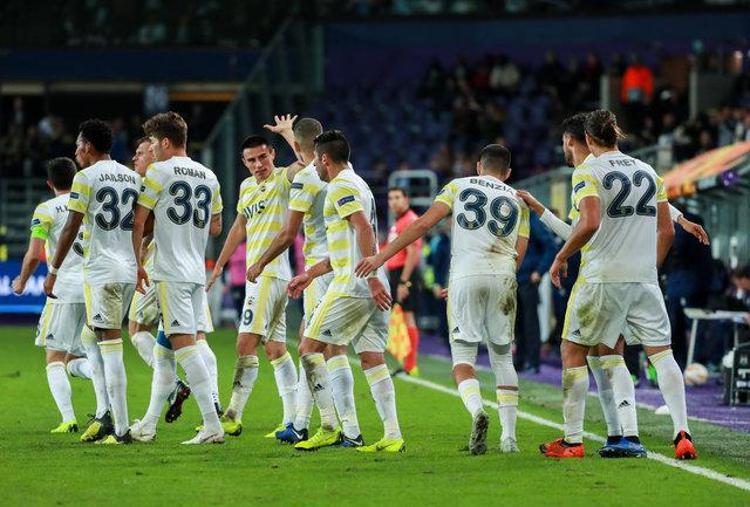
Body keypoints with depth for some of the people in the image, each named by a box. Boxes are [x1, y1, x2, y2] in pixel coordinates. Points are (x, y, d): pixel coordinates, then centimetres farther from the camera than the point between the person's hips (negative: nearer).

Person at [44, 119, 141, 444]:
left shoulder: (86, 177, -6)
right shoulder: (133, 177, 14)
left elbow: (72, 227, -9)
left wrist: (53, 270, -4)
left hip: (102, 270, -7)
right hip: (129, 270, 7)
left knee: (110, 348, -7)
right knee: (94, 341, 18)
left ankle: (121, 429, -10)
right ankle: (107, 417, 13)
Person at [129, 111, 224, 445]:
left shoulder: (159, 171, -6)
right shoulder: (209, 177, 13)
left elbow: (138, 221, -5)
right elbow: (216, 227, 22)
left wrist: (137, 264, 5)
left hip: (170, 273, -7)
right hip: (198, 273, 7)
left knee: (184, 344, -12)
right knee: (164, 349, 14)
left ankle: (212, 425, -20)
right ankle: (148, 425, 20)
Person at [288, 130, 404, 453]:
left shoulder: (341, 187, -7)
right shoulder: (358, 184, 23)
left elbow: (364, 229, -21)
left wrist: (371, 277, -26)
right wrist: (309, 275, 34)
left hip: (351, 286, -9)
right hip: (371, 290, 9)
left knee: (309, 348, -1)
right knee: (372, 358, 6)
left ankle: (329, 427, -7)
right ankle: (392, 436, -2)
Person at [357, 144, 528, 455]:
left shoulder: (459, 187, 14)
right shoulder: (518, 201, 20)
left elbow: (423, 224, 4)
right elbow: (518, 255, 14)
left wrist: (381, 257, 5)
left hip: (465, 276, -2)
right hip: (502, 278, 2)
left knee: (463, 358, 2)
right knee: (502, 358, 13)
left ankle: (477, 411, -27)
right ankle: (509, 437, 8)